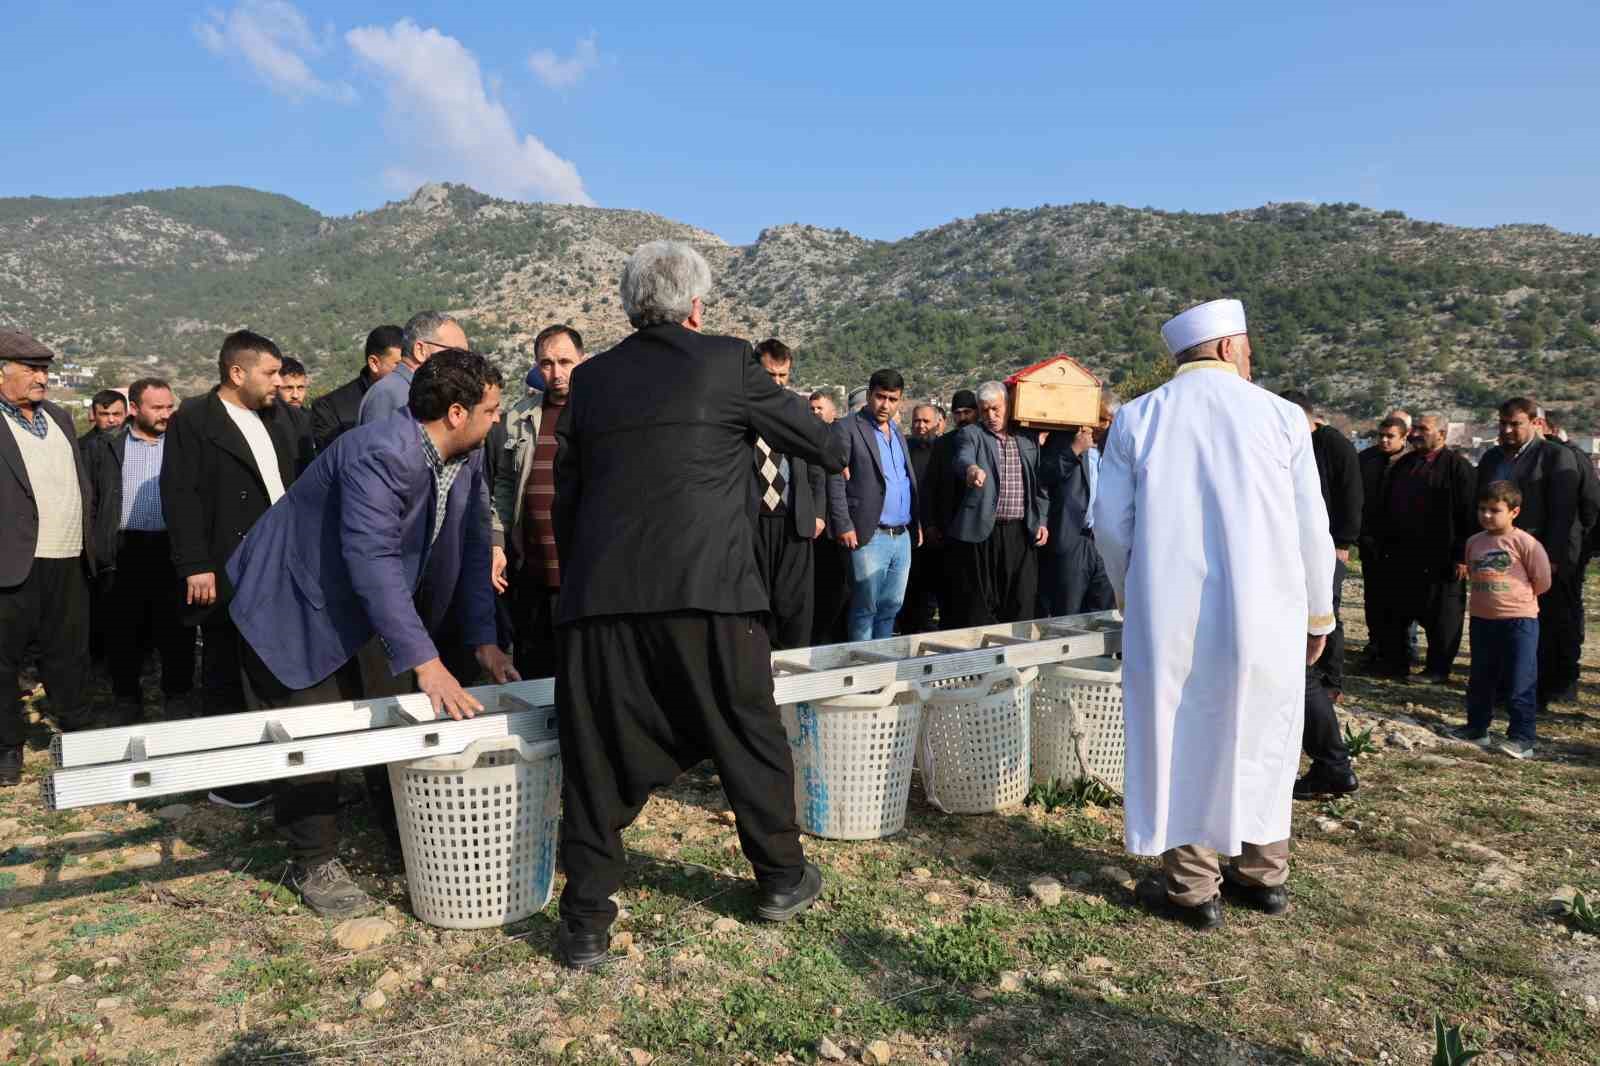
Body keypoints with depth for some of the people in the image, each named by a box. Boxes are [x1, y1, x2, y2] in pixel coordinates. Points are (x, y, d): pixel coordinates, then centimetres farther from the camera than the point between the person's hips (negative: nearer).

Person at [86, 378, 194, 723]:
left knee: (177, 634, 3)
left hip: (172, 551, -1)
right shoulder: (106, 448, 8)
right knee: (123, 636, 8)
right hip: (123, 554, 1)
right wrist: (99, 554, -1)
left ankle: (178, 704, 16)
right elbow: (91, 504, 8)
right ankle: (126, 706, 22)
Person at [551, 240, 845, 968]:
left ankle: (586, 923, 13)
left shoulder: (590, 378, 12)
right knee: (750, 737, 14)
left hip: (601, 596, 3)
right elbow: (813, 438, 12)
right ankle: (781, 879, 30)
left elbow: (565, 495, 15)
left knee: (600, 758, 9)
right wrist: (836, 453, 35)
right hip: (707, 593, -2)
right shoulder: (726, 361, 2)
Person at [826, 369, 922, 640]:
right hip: (870, 536, -7)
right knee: (865, 608, -2)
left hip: (903, 536, 7)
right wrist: (844, 526, -15)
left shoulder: (897, 432, 18)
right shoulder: (848, 428, -4)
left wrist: (917, 523, 15)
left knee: (891, 607, 10)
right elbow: (835, 481, -9)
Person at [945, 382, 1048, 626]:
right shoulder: (970, 435, 1)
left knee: (1021, 606, 6)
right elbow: (961, 459, -21)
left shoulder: (1028, 441, 14)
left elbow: (1039, 485, 18)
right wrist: (971, 468, -44)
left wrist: (1041, 521, 7)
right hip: (981, 534, -3)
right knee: (977, 608, 0)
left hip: (1021, 534, 4)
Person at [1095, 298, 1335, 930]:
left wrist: (1131, 595, 17)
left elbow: (1111, 523, 1)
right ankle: (1263, 872, 29)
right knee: (1258, 735, 16)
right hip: (1264, 612, 1)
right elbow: (1312, 529, 2)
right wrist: (1318, 614, 14)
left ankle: (1193, 887, 17)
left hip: (1167, 613, 0)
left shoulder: (1137, 417, 1)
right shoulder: (1281, 415, 0)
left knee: (1178, 735, 9)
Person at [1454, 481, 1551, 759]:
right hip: (1482, 619, 6)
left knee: (1520, 684, -2)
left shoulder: (1525, 543, -11)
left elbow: (1542, 582, -6)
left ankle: (1522, 738, 4)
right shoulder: (1474, 542, 6)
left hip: (1519, 621, -6)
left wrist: (1517, 596, 5)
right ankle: (1477, 728, 27)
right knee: (1480, 680, 16)